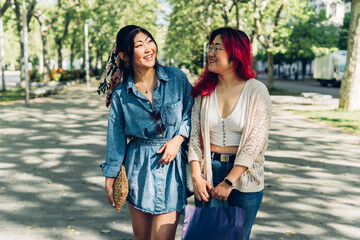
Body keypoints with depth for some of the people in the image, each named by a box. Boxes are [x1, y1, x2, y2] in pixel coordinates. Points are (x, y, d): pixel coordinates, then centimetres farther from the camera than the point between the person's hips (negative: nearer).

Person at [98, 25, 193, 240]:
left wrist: (178, 139, -9)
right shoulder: (121, 93, -1)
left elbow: (192, 110, 7)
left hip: (171, 165, -1)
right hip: (137, 167, 2)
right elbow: (116, 137, 5)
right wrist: (110, 178, 7)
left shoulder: (177, 78, -3)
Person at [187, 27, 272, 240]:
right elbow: (194, 135, 0)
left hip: (244, 175, -2)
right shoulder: (204, 91, 1)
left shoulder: (256, 91, -9)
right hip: (209, 171, 3)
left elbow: (255, 142, -13)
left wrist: (229, 182, -16)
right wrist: (196, 177, -9)